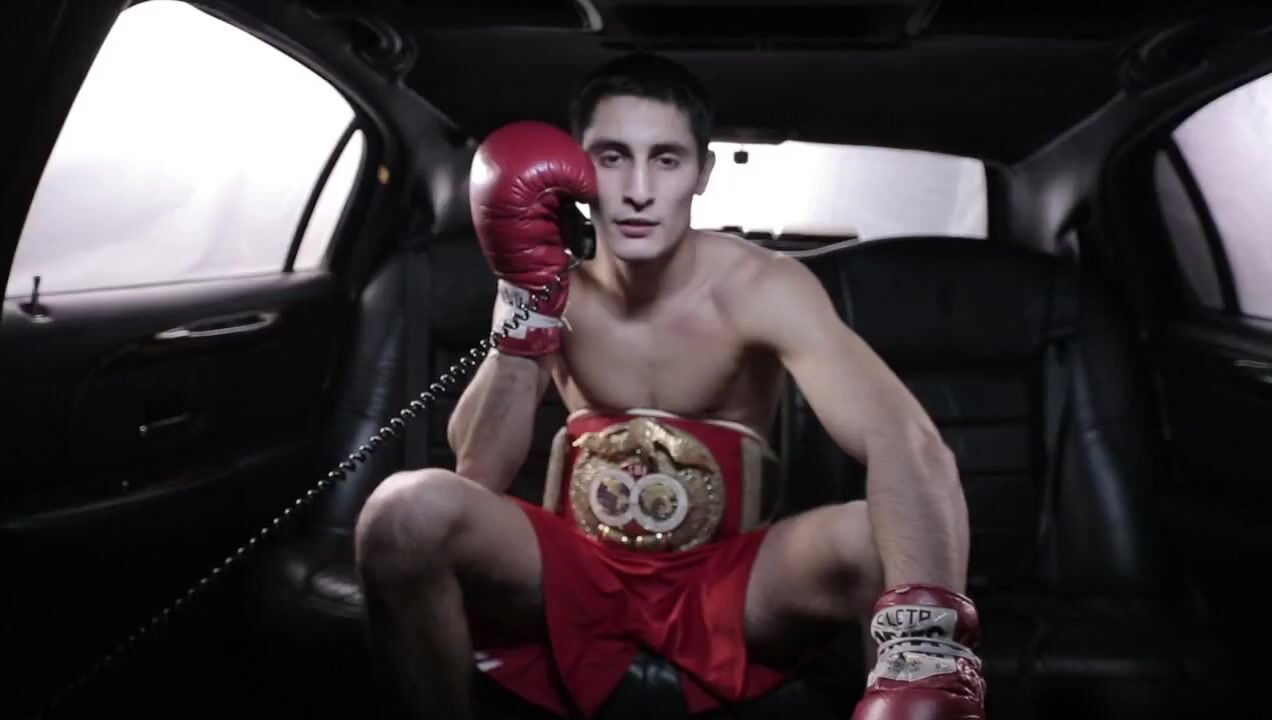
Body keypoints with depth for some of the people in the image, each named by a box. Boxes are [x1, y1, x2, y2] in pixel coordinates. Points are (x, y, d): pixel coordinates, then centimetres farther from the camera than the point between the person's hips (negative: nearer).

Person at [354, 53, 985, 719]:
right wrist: (529, 303, -25)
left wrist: (925, 642, -50)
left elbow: (908, 445, -31)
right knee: (407, 510, -26)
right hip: (572, 575, 2)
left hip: (724, 583, -2)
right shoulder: (558, 289, -4)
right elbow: (479, 476, -13)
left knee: (877, 541, -32)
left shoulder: (762, 288, -14)